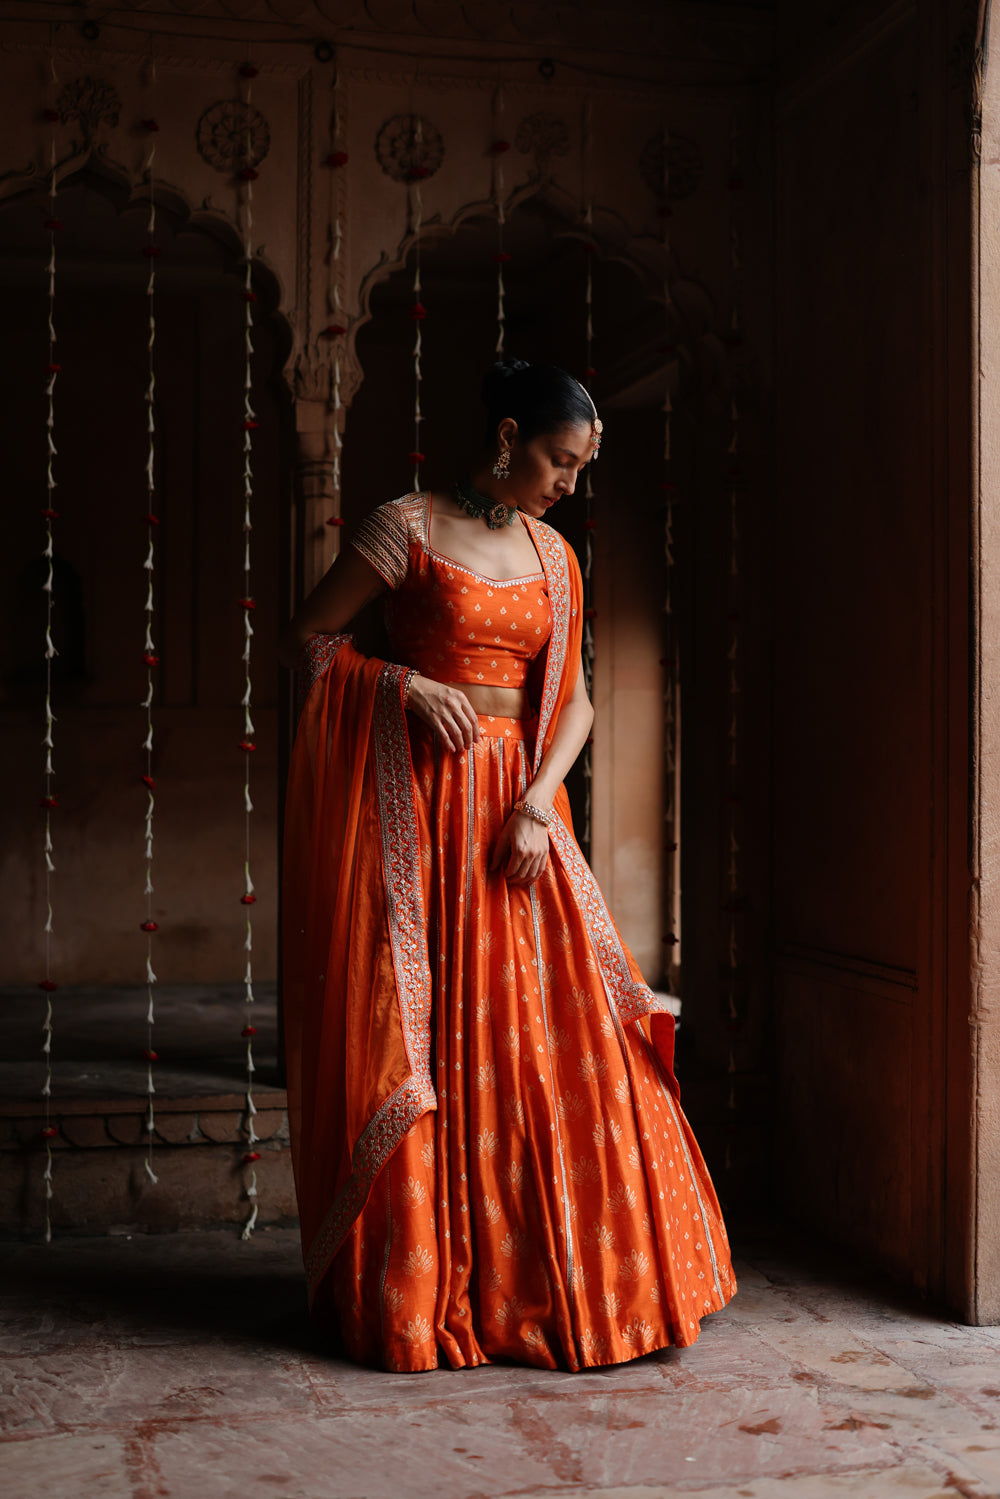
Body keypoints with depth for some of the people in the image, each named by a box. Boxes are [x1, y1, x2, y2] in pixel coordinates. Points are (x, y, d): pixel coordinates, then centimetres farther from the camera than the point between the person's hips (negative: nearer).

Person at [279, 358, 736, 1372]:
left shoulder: (554, 555, 12)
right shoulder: (408, 529, -4)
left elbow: (572, 700, 11)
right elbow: (306, 639, 0)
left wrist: (539, 802, -5)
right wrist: (410, 684, -14)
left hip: (517, 805, 5)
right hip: (416, 806, -5)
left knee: (539, 1035, 2)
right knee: (420, 1037, -1)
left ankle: (544, 1278, 14)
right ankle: (411, 1289, 11)